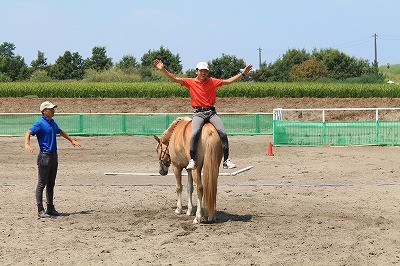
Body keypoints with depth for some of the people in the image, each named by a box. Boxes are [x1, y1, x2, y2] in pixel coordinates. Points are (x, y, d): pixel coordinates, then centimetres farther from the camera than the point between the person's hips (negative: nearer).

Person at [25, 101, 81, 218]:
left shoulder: (53, 123, 14)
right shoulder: (40, 123, -10)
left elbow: (60, 132, 32)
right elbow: (28, 133, -22)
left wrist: (72, 140, 42)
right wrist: (27, 144, -40)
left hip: (54, 156, 8)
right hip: (44, 156, -8)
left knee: (51, 184, 13)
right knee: (42, 184, -4)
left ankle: (50, 208, 20)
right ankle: (40, 210, -2)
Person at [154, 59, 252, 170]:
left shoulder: (212, 82, 11)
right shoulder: (190, 82, 6)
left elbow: (228, 81, 15)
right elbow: (175, 79, 1)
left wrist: (243, 73, 13)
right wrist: (163, 69, -9)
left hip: (211, 112, 2)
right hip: (198, 113, -2)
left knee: (223, 132, -16)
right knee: (195, 133, -28)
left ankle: (226, 160, -9)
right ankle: (192, 160, -18)